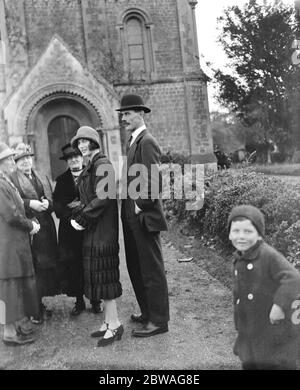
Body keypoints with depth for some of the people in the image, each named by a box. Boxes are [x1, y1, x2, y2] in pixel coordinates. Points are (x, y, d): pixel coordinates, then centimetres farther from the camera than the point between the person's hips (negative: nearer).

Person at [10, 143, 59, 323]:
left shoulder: (43, 178, 19)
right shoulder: (12, 179, 0)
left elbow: (53, 201, 17)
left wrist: (47, 203, -4)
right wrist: (30, 204, -19)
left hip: (46, 229, 6)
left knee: (46, 266, 8)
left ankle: (41, 304, 22)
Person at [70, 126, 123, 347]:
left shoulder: (103, 165, -13)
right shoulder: (90, 167, 16)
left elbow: (103, 198, -22)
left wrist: (83, 218, -15)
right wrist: (76, 216, 2)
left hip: (103, 229, -9)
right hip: (93, 229, 9)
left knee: (104, 274, -4)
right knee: (101, 275, 13)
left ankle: (114, 324, 6)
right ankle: (109, 322, 23)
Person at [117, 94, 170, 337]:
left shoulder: (146, 142, -16)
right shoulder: (135, 141, 15)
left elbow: (154, 182, -24)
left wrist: (141, 207, -15)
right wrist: (129, 208, 11)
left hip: (144, 217, -10)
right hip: (132, 217, 10)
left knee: (152, 269, 2)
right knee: (136, 266, 19)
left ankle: (158, 321, 15)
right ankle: (148, 312, 34)